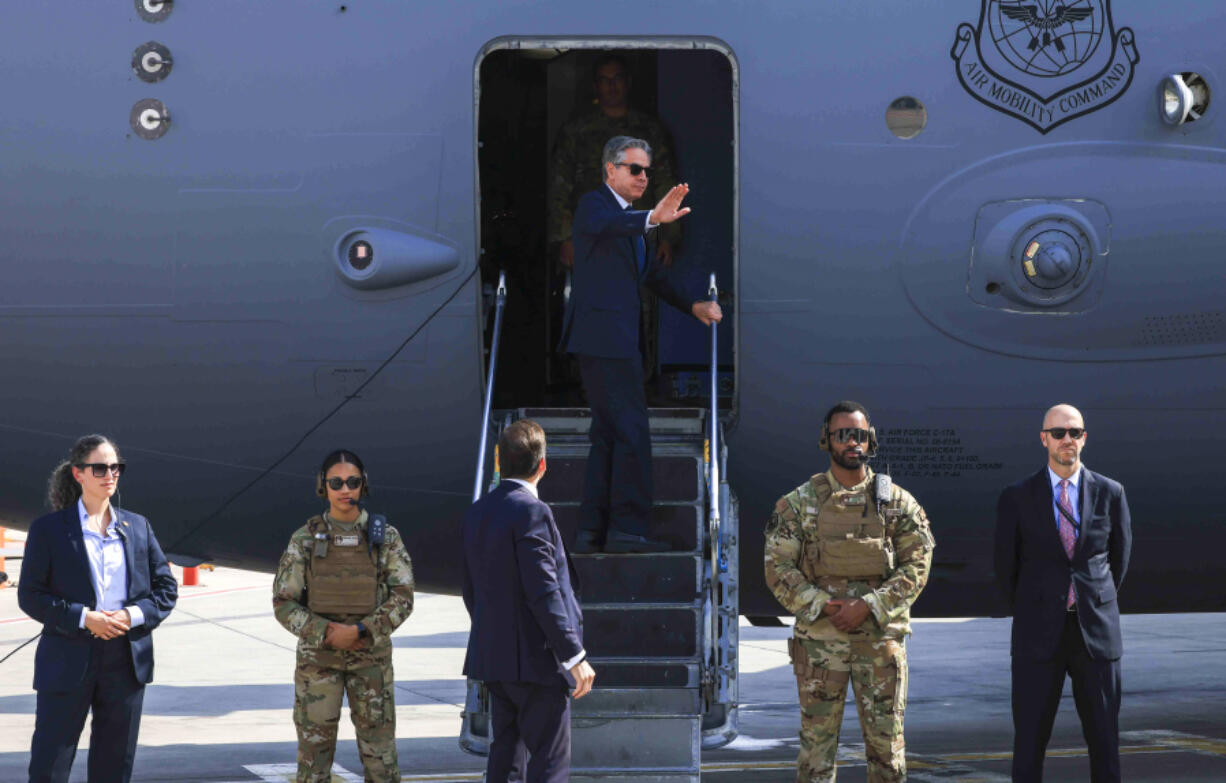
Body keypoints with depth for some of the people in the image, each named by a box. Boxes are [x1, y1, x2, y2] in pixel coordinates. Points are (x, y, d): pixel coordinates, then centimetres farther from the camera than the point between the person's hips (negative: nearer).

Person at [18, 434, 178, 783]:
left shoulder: (138, 527, 10)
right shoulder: (48, 529, 0)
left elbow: (166, 588, 11)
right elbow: (30, 596, -4)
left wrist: (134, 615, -9)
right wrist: (83, 618, -17)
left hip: (126, 659, 3)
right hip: (68, 660, -3)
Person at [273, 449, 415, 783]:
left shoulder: (385, 537, 0)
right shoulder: (305, 539, -1)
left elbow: (403, 598, -5)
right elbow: (283, 604, -2)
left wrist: (360, 631, -17)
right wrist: (326, 634, -15)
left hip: (372, 657, 0)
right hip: (317, 656, 0)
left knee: (380, 750, 1)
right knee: (314, 748, 3)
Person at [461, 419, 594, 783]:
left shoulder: (475, 512, 8)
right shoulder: (531, 511, -16)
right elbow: (543, 592, -21)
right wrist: (574, 656, -18)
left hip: (493, 657, 8)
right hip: (536, 658, -8)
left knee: (505, 753, 15)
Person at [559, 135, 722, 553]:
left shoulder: (630, 220, 23)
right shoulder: (594, 204, -6)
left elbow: (650, 273, 26)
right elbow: (605, 225, -30)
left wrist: (693, 305, 13)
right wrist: (653, 218, -48)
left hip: (615, 340, 10)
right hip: (602, 335, -10)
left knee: (608, 433, 11)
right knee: (631, 432, -12)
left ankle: (592, 531, 15)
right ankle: (627, 528, -11)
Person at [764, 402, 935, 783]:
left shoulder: (897, 501, 4)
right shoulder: (799, 502, 2)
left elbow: (917, 565, -1)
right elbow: (778, 567, 0)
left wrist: (869, 606, -13)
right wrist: (822, 606, -13)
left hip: (881, 637, 1)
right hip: (819, 639, 0)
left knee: (887, 738, 4)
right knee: (817, 739, 4)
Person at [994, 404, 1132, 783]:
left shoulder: (1110, 493, 3)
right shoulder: (1017, 498, -1)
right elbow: (1006, 567, 9)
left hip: (1096, 633, 1)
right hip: (1039, 637, -1)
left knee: (1104, 738, 4)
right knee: (1030, 739, 0)